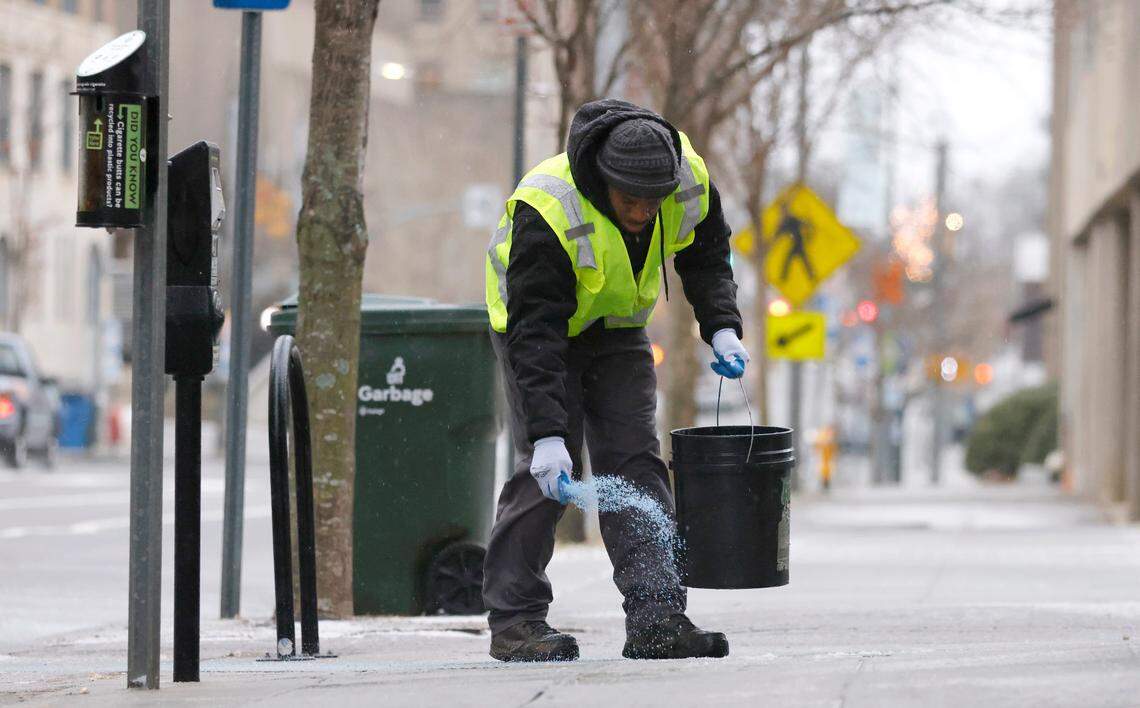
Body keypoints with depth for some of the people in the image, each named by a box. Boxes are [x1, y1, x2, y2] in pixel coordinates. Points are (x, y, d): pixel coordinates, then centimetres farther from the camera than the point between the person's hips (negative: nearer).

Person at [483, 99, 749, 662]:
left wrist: (722, 329, -11)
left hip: (617, 328, 5)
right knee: (547, 470, -15)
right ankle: (513, 620, -9)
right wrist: (547, 435, -43)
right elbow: (535, 334, -38)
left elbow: (708, 257, 3)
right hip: (538, 323, -5)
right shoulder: (546, 211, -37)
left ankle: (656, 617, -10)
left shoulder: (690, 182, -21)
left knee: (635, 462, -5)